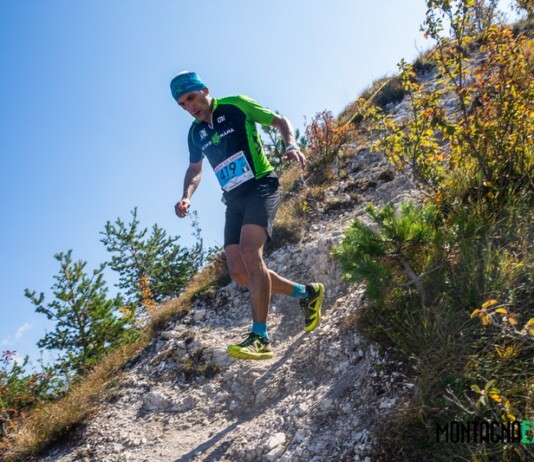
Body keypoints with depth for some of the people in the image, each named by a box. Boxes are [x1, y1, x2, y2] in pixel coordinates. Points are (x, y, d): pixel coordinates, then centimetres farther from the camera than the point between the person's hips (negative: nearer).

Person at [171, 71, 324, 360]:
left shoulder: (236, 106, -1)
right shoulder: (195, 132, 14)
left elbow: (280, 121, 3)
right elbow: (195, 169, 26)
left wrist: (292, 146, -17)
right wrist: (186, 196, 7)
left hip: (262, 187, -6)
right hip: (234, 200, 7)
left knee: (249, 252, -28)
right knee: (239, 273, -4)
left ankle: (260, 338, -26)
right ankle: (307, 293, 13)